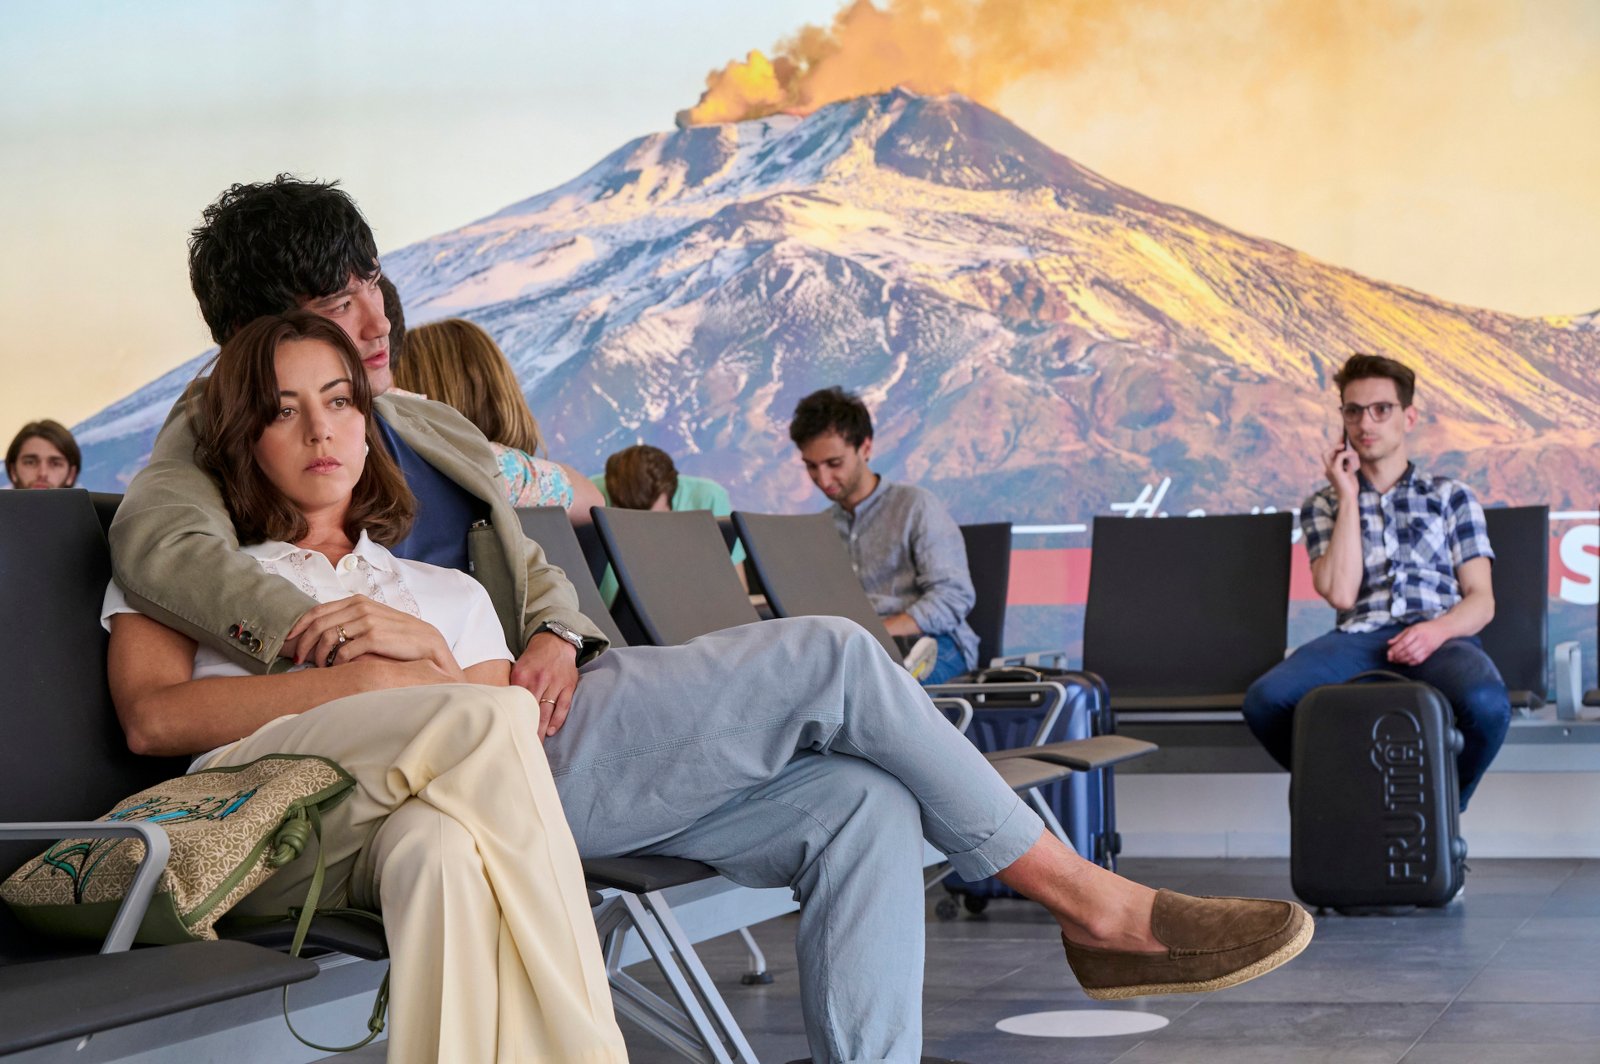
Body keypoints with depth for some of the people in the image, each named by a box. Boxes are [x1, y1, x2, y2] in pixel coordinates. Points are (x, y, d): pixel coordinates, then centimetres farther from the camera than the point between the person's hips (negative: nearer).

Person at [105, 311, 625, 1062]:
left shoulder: (447, 595, 32)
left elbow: (514, 758, 16)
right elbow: (152, 719, 1)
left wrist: (429, 649, -2)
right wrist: (361, 680, -5)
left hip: (398, 837, 3)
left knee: (443, 840, -39)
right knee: (495, 718, -31)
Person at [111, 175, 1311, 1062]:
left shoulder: (430, 425, 24)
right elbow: (157, 541, -21)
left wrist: (555, 637, -4)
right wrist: (307, 624, -40)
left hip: (543, 710, 8)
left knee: (864, 805, -12)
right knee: (833, 658, -16)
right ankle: (1091, 903, -6)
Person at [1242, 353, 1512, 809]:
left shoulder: (1452, 496, 20)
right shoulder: (1323, 506, 20)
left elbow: (1481, 600, 9)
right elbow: (1340, 593, 1)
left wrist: (1438, 630, -14)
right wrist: (1348, 497, 5)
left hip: (1439, 638, -1)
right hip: (1359, 637, 1)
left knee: (1486, 703, -38)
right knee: (1264, 700, -31)